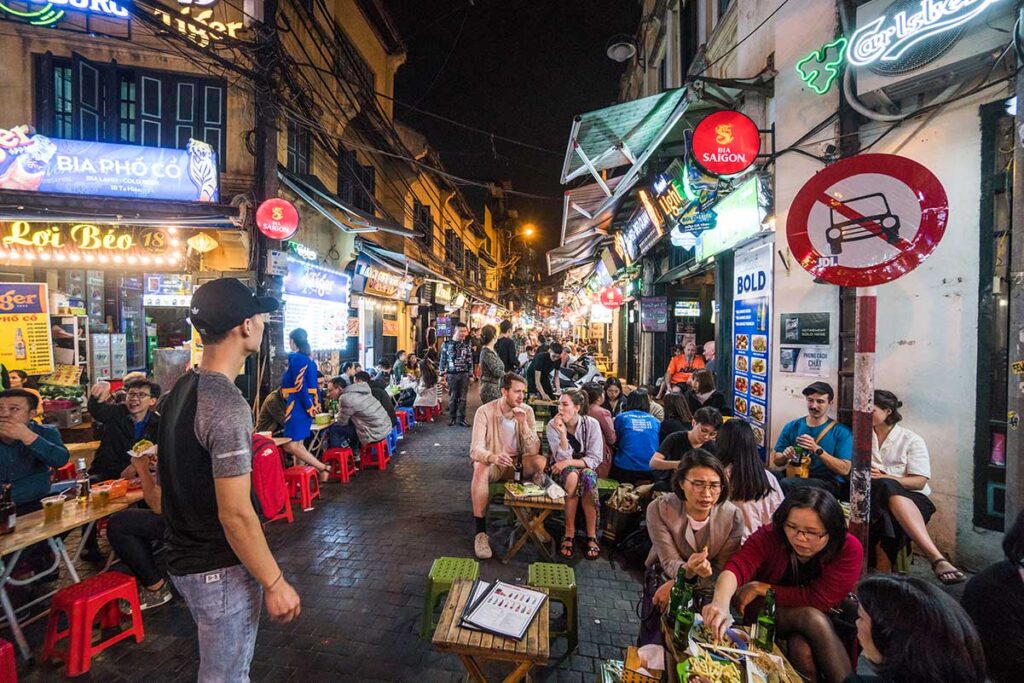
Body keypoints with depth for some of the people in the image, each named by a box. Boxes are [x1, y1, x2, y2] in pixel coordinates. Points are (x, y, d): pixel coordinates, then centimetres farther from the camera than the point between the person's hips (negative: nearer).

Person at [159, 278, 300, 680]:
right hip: (220, 571, -9)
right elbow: (235, 515, -26)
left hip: (185, 560, 9)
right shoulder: (227, 405, -27)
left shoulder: (181, 390, 2)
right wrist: (275, 583, -17)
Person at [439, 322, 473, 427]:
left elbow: (470, 361, 6)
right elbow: (443, 360, 1)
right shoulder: (446, 344, -2)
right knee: (452, 398, 8)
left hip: (464, 375, 1)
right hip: (452, 375, -1)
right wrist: (443, 375, -1)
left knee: (462, 398, 6)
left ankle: (461, 418, 15)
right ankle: (453, 418, 21)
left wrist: (470, 375, 3)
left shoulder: (467, 345, 3)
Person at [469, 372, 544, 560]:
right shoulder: (485, 411, -16)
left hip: (518, 463, 2)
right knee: (480, 469, -36)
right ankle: (481, 533, -24)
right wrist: (493, 457, -46)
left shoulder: (527, 411, -8)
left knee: (542, 462, -27)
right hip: (492, 462, -2)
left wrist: (523, 423, -28)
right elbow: (476, 449, -24)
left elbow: (533, 451, -14)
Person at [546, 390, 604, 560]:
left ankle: (592, 536, -22)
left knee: (588, 476, -33)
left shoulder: (592, 424, -14)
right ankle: (569, 533, -22)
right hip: (562, 470, 0)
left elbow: (595, 459, -13)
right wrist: (562, 433, -33)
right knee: (572, 476, -34)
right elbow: (562, 458, -19)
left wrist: (569, 462, -24)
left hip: (586, 468, 1)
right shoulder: (553, 425, -14)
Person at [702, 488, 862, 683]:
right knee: (813, 618, -28)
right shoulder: (768, 536, -22)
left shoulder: (848, 549, -20)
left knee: (800, 647, -31)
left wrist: (760, 588, -22)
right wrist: (721, 603, -58)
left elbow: (820, 599, -24)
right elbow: (736, 568, -38)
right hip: (767, 614, 0)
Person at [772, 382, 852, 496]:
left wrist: (817, 450, -19)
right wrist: (785, 455, -12)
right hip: (796, 476, 3)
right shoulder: (792, 426, 9)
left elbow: (844, 470, -8)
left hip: (828, 483, -3)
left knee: (786, 484, -34)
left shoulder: (841, 431, 0)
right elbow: (777, 461, 11)